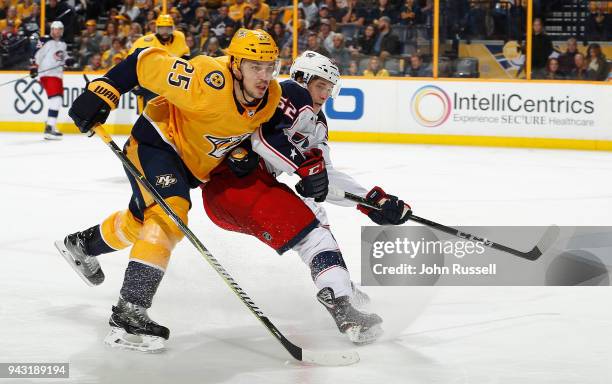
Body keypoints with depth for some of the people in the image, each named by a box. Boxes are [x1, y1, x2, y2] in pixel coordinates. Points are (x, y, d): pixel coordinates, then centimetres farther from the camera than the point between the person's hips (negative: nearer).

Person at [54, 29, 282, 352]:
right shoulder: (209, 81, -35)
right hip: (155, 143, -9)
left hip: (192, 165, 9)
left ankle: (80, 245, 55)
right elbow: (146, 62, -28)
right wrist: (101, 93, -29)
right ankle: (127, 316, -35)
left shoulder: (272, 97, -13)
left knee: (141, 222, 25)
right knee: (170, 215, -30)